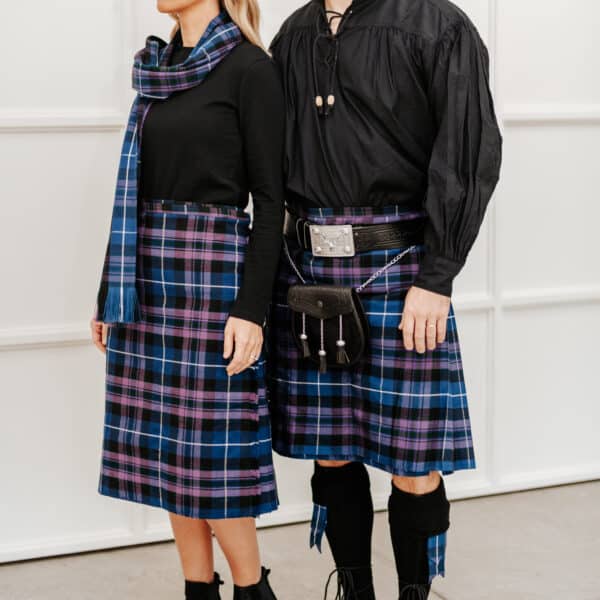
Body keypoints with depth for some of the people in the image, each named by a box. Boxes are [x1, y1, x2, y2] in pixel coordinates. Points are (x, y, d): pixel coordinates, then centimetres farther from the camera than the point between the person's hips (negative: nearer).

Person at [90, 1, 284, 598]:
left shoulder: (249, 69, -6)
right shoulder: (160, 68, 14)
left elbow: (269, 199, -9)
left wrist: (251, 309, -15)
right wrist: (108, 294, 17)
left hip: (212, 270, -7)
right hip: (146, 278, 7)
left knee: (210, 444, -4)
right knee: (166, 443, 8)